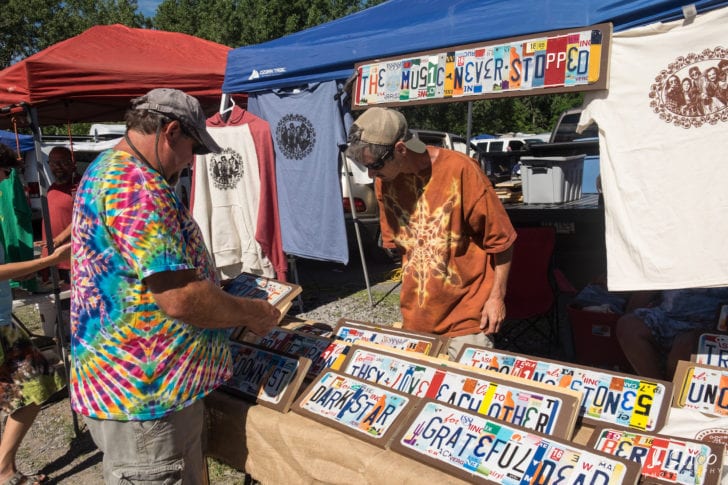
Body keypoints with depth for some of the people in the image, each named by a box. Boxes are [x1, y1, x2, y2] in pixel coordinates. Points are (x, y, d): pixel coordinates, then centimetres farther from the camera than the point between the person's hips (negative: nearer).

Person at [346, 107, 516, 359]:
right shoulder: (384, 179, -3)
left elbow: (500, 238, -10)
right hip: (415, 314, 5)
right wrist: (413, 282, 11)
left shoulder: (459, 170, -20)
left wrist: (497, 296, -8)